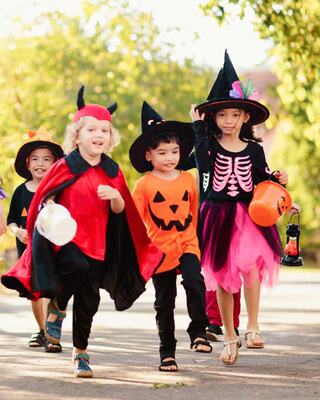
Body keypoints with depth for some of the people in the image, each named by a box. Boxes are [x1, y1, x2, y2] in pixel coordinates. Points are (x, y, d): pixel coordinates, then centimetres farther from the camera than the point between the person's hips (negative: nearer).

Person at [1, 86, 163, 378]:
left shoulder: (112, 171, 6)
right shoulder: (65, 167, -4)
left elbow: (120, 210, 8)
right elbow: (45, 199, 2)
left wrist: (115, 196, -14)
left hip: (97, 243, 4)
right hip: (65, 238, -4)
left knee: (89, 298, 7)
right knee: (77, 268, -34)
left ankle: (81, 352, 24)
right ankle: (57, 306, -3)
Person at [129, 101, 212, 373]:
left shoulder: (188, 179, 3)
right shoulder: (144, 185, -7)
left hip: (187, 244, 1)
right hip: (159, 249, -1)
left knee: (194, 281, -26)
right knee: (164, 302, 7)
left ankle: (199, 331, -11)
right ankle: (167, 352, 18)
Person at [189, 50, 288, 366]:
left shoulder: (253, 149, 6)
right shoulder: (210, 144, 0)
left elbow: (261, 181, 14)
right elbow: (203, 163, -22)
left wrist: (277, 180, -6)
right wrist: (198, 126, -17)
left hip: (248, 215, 0)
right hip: (217, 217, 0)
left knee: (249, 266, -20)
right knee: (222, 278, 3)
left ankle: (252, 328, -6)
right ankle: (230, 337, 16)